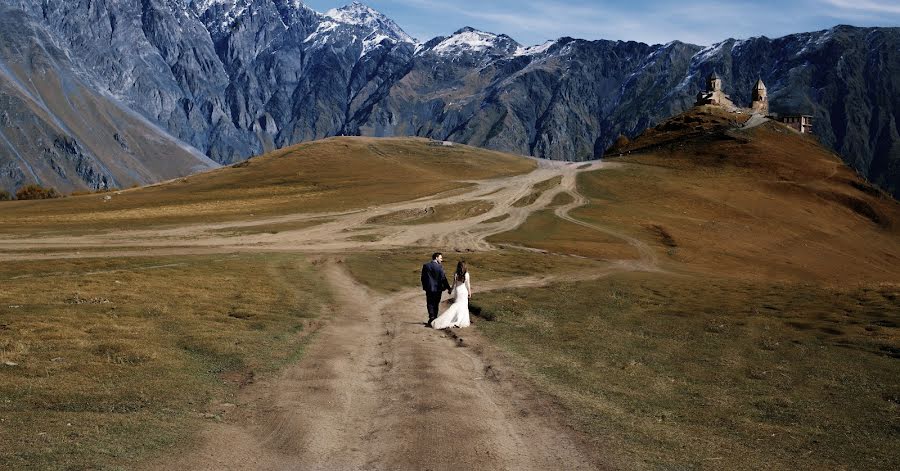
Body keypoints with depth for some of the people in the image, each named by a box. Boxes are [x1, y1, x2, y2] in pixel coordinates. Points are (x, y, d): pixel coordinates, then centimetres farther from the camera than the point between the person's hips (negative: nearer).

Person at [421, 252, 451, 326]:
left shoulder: (425, 266, 0)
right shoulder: (439, 267, -12)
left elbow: (423, 278, 5)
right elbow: (443, 278, -11)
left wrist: (424, 286, 16)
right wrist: (448, 288, -4)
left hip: (429, 288, 2)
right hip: (437, 289, -2)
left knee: (430, 304, 5)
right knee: (436, 304, 11)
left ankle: (431, 317, -10)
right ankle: (434, 318, 16)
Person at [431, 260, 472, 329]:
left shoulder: (456, 274, -7)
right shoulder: (466, 274, -11)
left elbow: (454, 284, -1)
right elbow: (467, 284, -4)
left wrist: (451, 290, 13)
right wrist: (469, 292, 7)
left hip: (457, 291, 2)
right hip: (464, 291, -2)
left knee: (456, 305, 9)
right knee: (463, 306, 6)